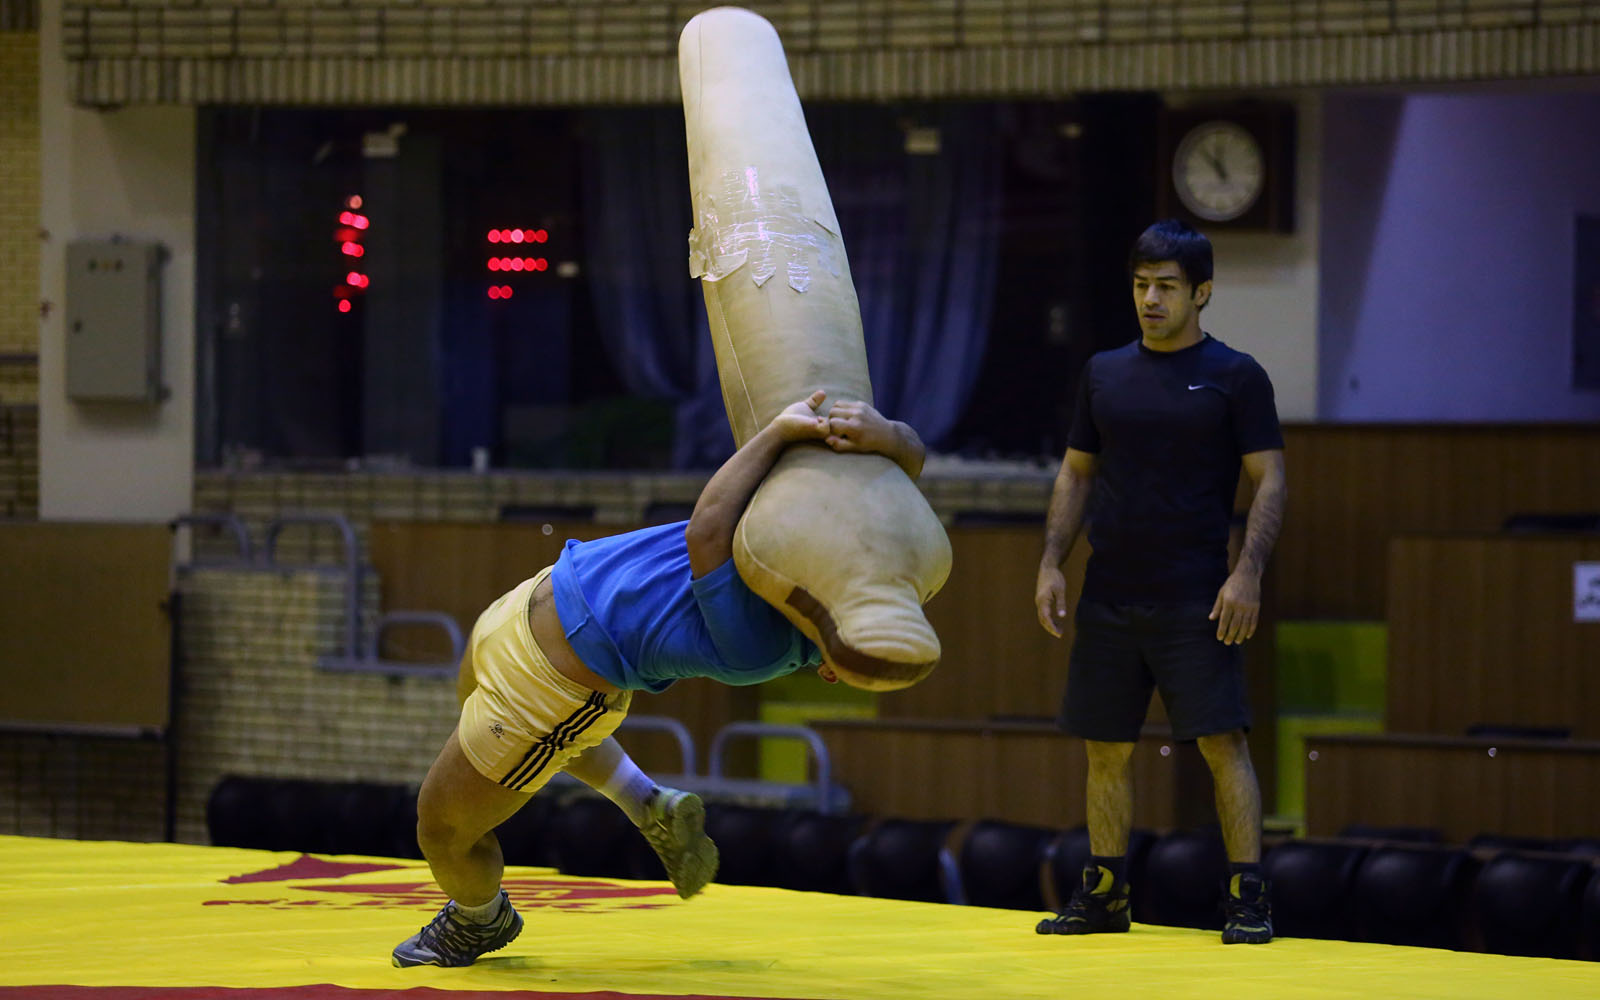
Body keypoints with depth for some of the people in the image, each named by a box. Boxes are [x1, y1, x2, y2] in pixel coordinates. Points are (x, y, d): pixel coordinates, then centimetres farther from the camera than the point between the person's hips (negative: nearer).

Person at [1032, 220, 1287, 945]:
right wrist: (1051, 565, 8)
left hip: (1194, 599, -5)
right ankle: (1103, 894, 16)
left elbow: (1270, 480, -4)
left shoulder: (1234, 376, -1)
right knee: (1105, 750, 7)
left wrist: (1248, 572, -15)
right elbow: (1076, 474, 17)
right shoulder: (1105, 373, 12)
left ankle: (1247, 896, -7)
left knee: (1222, 743, -9)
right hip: (1108, 598, 5)